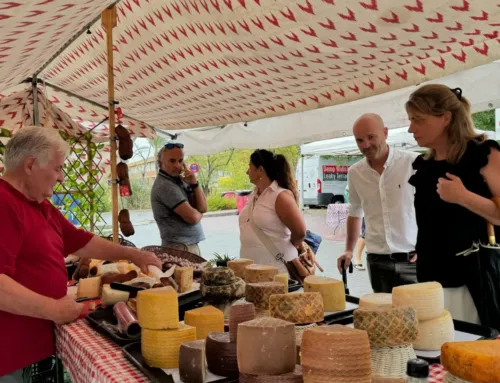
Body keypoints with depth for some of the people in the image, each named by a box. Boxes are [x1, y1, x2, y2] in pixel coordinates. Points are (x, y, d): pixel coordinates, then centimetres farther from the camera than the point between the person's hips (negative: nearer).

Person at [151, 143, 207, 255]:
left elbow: (203, 208, 5)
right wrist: (199, 213, 4)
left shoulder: (179, 181, 11)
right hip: (180, 248, -8)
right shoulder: (165, 186, -16)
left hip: (191, 245, 8)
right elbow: (193, 217, -19)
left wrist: (194, 183, -7)